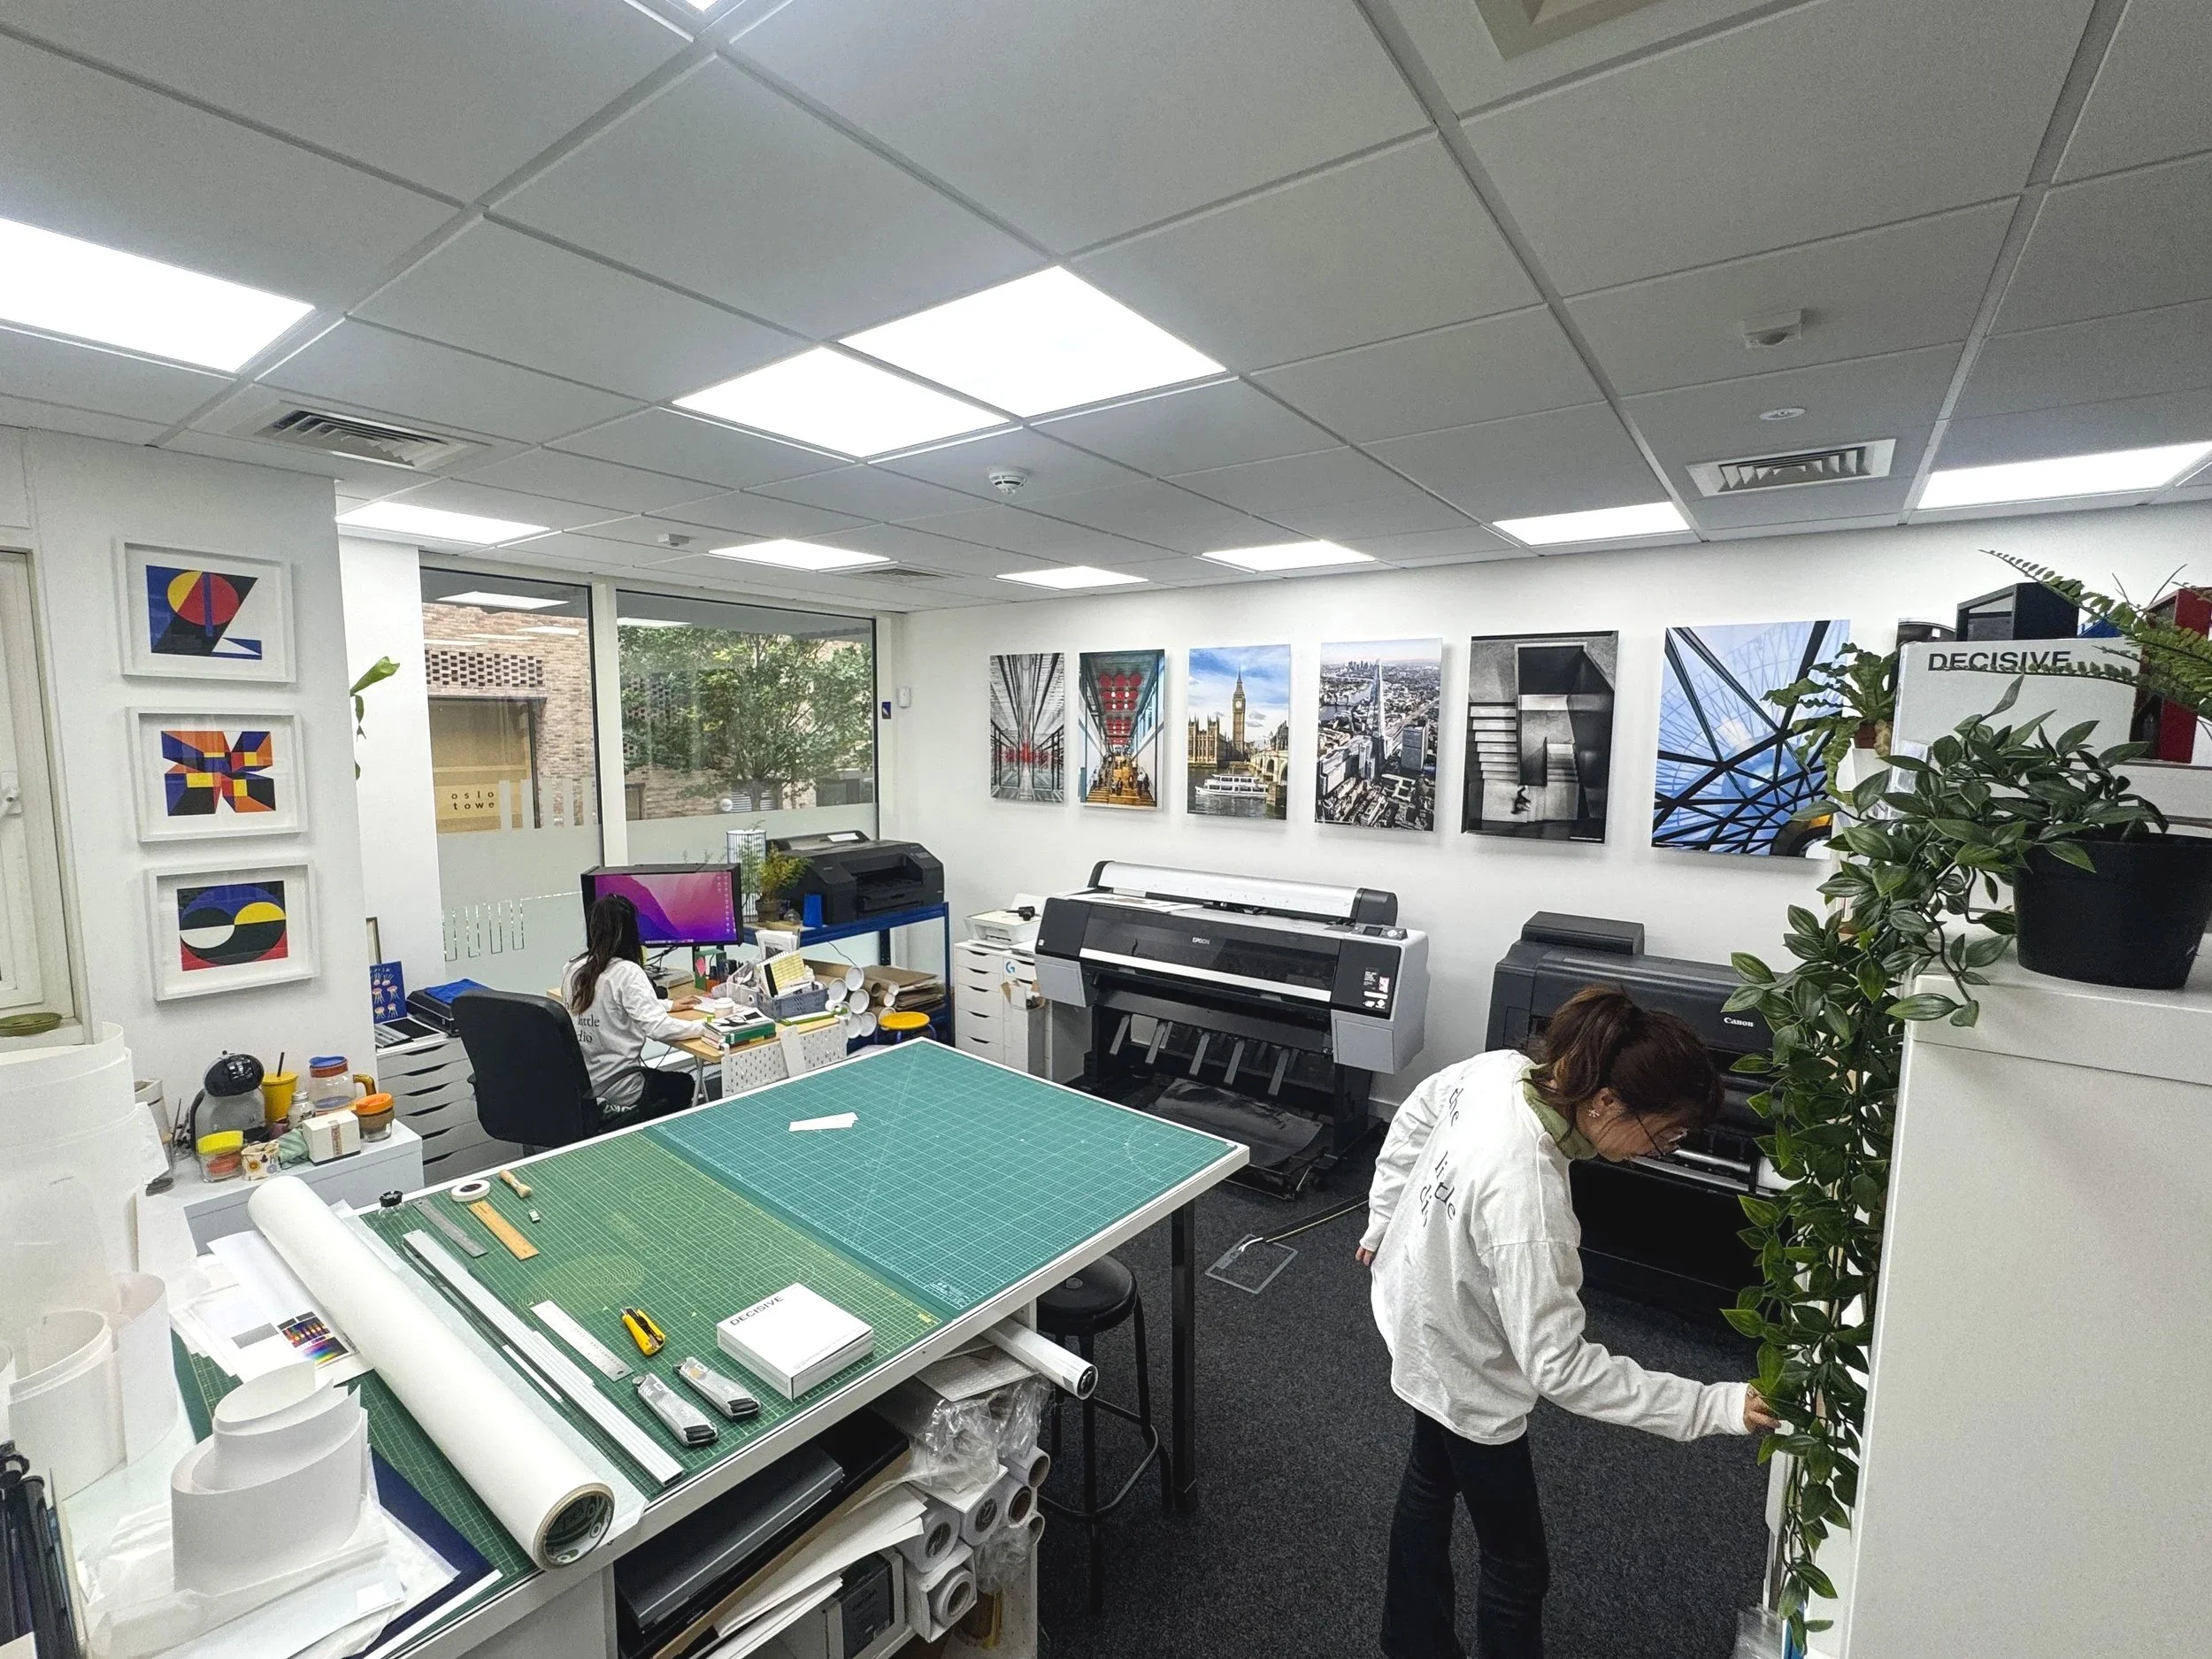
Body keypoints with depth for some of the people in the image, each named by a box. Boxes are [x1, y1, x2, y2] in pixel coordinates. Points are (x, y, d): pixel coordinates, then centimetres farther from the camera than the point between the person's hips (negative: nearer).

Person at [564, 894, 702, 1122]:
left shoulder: (575, 969, 1)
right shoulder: (627, 972, -21)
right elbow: (658, 1029, -28)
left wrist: (668, 1005, 18)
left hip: (577, 1084, 6)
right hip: (615, 1088, -6)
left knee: (660, 1077, 32)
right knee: (683, 1084, 21)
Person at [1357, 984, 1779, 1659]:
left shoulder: (1501, 1068, -20)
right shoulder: (1526, 1201, -42)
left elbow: (1410, 1124, -1)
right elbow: (1559, 1367, -32)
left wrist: (1384, 1228, 13)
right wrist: (1712, 1406, -28)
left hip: (1417, 1316, 9)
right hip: (1465, 1373, -8)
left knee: (1431, 1483, 31)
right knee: (1518, 1564, 16)